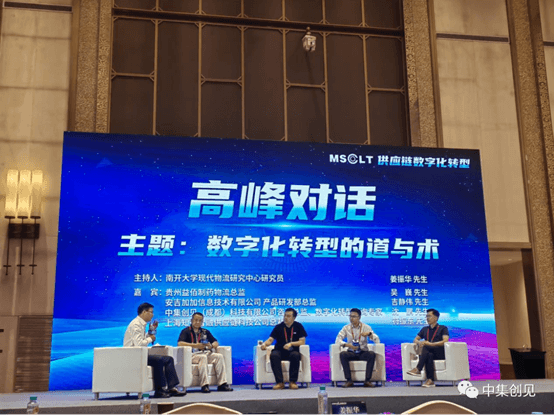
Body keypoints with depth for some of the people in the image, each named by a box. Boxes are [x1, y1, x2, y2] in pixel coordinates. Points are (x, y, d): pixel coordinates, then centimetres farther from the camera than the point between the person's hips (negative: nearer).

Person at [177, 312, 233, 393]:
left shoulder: (205, 332, 23)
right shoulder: (186, 331, 8)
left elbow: (216, 342, 21)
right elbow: (180, 343, -10)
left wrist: (211, 346, -5)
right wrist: (195, 345, -19)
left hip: (206, 353, 5)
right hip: (192, 355, -5)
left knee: (219, 356, -21)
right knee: (203, 357, -36)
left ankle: (222, 384, -26)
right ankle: (204, 385, -40)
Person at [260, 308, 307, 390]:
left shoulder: (298, 326, 4)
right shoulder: (278, 327, 5)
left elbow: (302, 341, -3)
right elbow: (270, 339, -1)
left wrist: (291, 344, -19)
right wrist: (264, 344, -25)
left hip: (292, 351, -1)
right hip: (280, 351, 1)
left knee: (295, 355, -36)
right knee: (273, 355, -33)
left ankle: (292, 382, -26)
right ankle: (280, 382, -31)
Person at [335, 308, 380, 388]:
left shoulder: (366, 327, 2)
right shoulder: (346, 328, 3)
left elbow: (377, 341, -3)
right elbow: (337, 340, -6)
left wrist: (369, 334, -23)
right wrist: (348, 345, -23)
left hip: (363, 353, 0)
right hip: (351, 353, 0)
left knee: (372, 354, -32)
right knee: (342, 354, -32)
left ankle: (367, 380, -28)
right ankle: (349, 380, -30)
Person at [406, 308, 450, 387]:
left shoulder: (443, 328, 8)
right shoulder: (425, 329, 25)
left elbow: (445, 341, -9)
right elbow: (415, 339, 22)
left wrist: (430, 344, -20)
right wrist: (419, 342, -4)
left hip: (440, 353, -3)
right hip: (429, 352, 3)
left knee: (426, 347, -35)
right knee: (429, 355, -37)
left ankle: (418, 369, -43)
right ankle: (430, 381, -46)